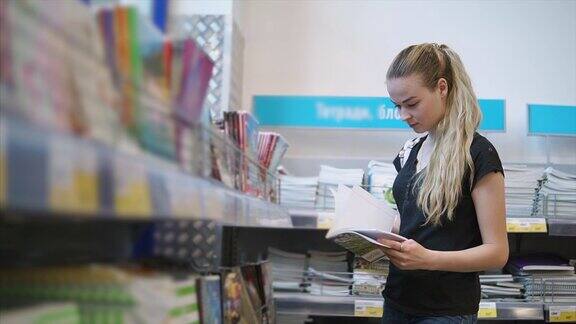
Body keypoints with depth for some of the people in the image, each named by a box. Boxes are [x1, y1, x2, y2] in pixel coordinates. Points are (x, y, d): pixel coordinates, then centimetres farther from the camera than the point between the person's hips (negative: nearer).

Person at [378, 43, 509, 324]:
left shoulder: (478, 155, -13)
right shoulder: (410, 151, 8)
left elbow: (497, 252, -14)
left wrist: (428, 258, -27)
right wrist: (376, 242, -1)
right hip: (397, 300, 6)